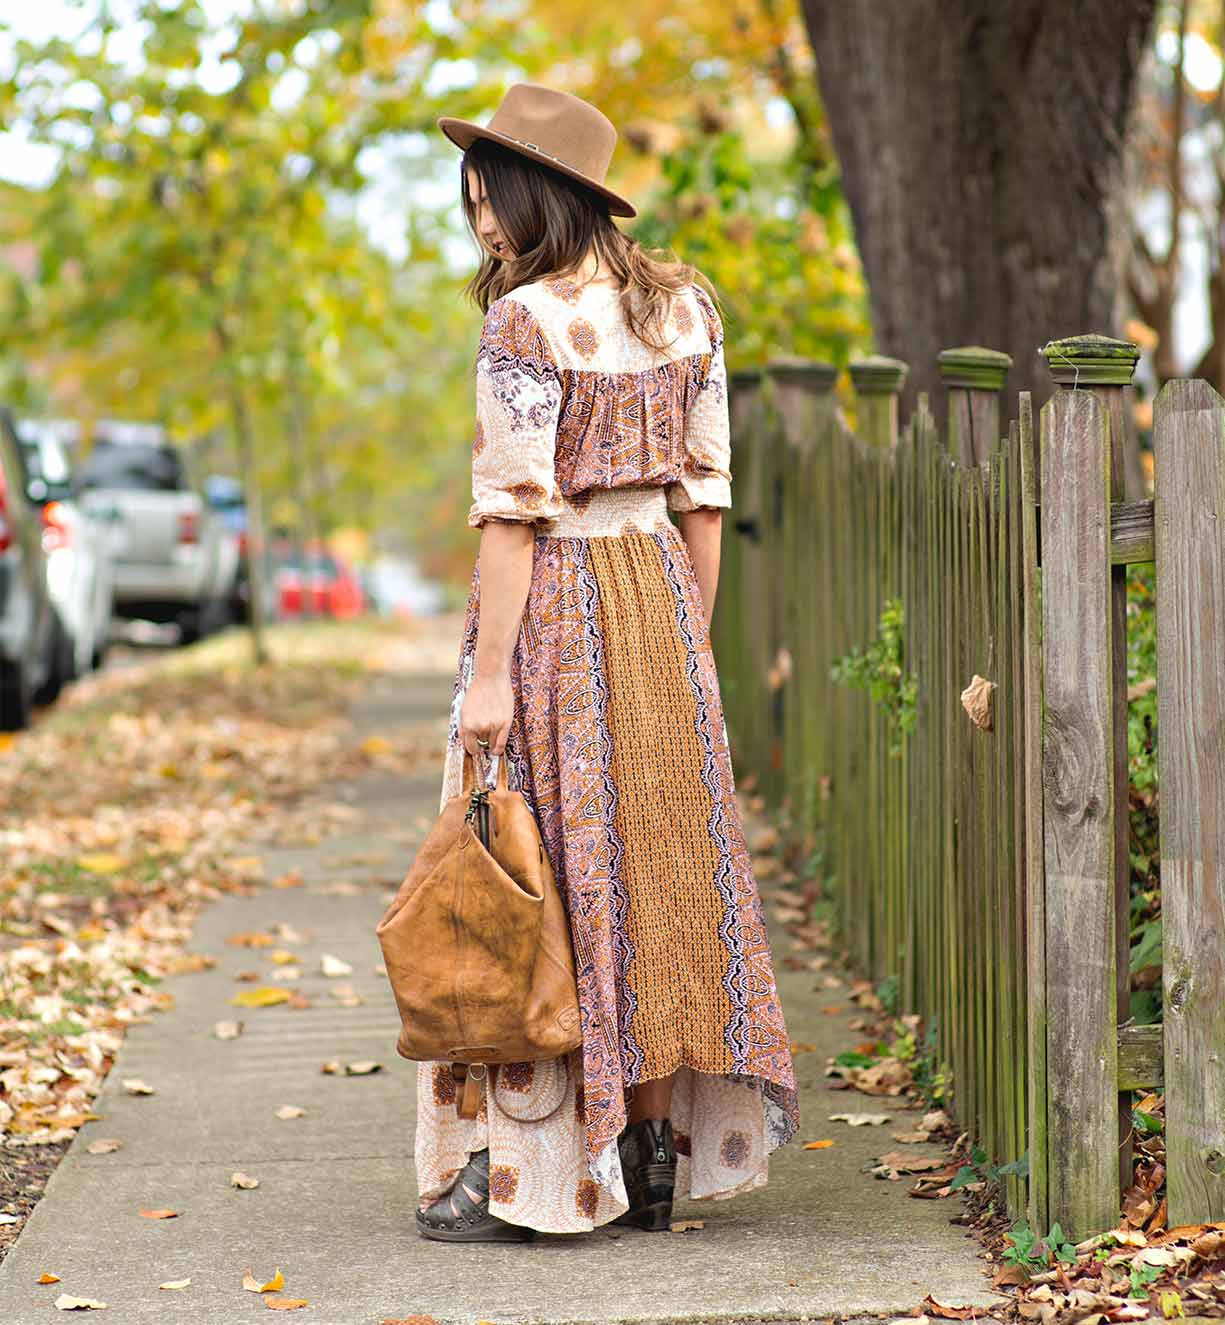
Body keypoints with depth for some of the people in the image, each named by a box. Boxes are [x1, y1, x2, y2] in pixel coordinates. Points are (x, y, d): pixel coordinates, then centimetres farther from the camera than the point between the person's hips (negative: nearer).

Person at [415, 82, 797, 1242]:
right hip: (657, 588, 6)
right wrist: (691, 640, 16)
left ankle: (531, 1171, 2)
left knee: (541, 875, 0)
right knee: (660, 860, 11)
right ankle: (658, 1154, 17)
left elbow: (515, 508, -16)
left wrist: (489, 673, -15)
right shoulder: (684, 307, 8)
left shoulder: (525, 322, -13)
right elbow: (703, 490, 10)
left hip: (552, 603, -6)